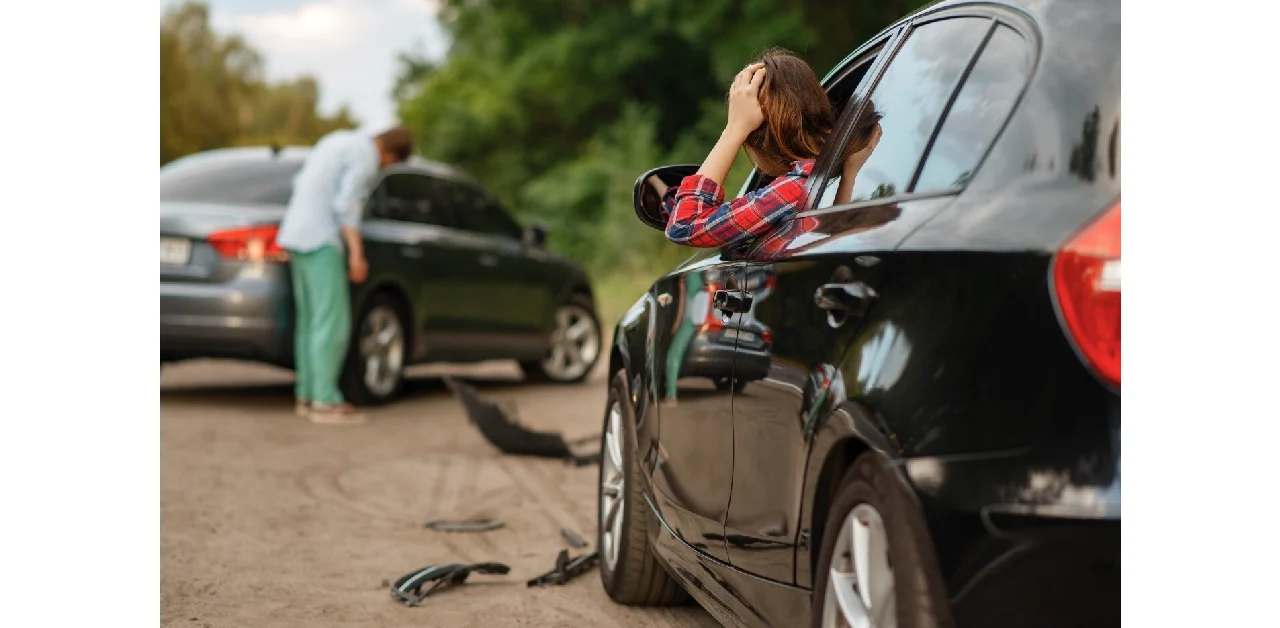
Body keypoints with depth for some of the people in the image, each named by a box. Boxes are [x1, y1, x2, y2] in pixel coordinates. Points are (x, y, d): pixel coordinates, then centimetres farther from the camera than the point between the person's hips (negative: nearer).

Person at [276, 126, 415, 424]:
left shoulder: (338, 140, 18)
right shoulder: (366, 156, -10)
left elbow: (301, 182, 22)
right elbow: (346, 203, -20)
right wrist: (357, 253, -20)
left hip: (296, 235, 10)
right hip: (321, 241, -10)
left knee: (311, 320, 11)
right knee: (333, 322, -8)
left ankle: (307, 395, 13)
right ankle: (325, 401, -9)